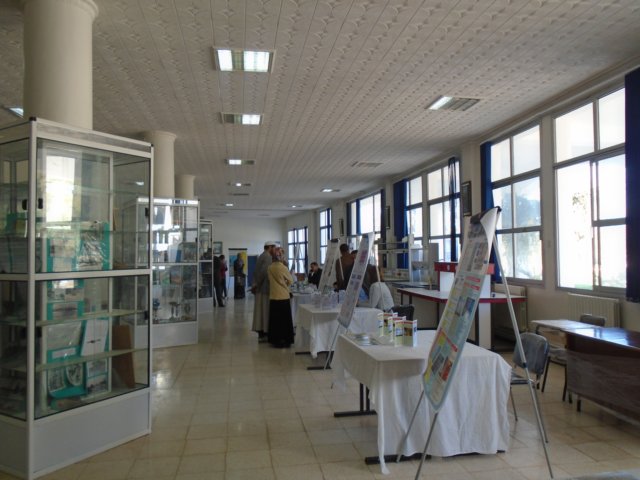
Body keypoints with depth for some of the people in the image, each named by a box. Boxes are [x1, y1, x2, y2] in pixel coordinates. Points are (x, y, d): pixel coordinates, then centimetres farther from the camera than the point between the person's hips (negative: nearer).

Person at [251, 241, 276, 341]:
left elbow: (256, 272, 14)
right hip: (265, 288, -9)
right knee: (265, 311, -4)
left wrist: (254, 284, 8)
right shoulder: (268, 257, -13)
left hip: (260, 288, 9)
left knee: (261, 311, 9)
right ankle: (263, 334, 0)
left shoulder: (261, 256, 17)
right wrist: (257, 284, -12)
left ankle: (261, 333, 13)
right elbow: (264, 272, -24)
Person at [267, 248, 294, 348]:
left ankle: (275, 340, 17)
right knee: (285, 320, 5)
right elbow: (291, 281, -3)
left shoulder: (270, 268, 0)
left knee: (275, 320, 11)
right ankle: (284, 341, 9)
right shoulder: (283, 268, -14)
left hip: (273, 297, 5)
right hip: (283, 297, -5)